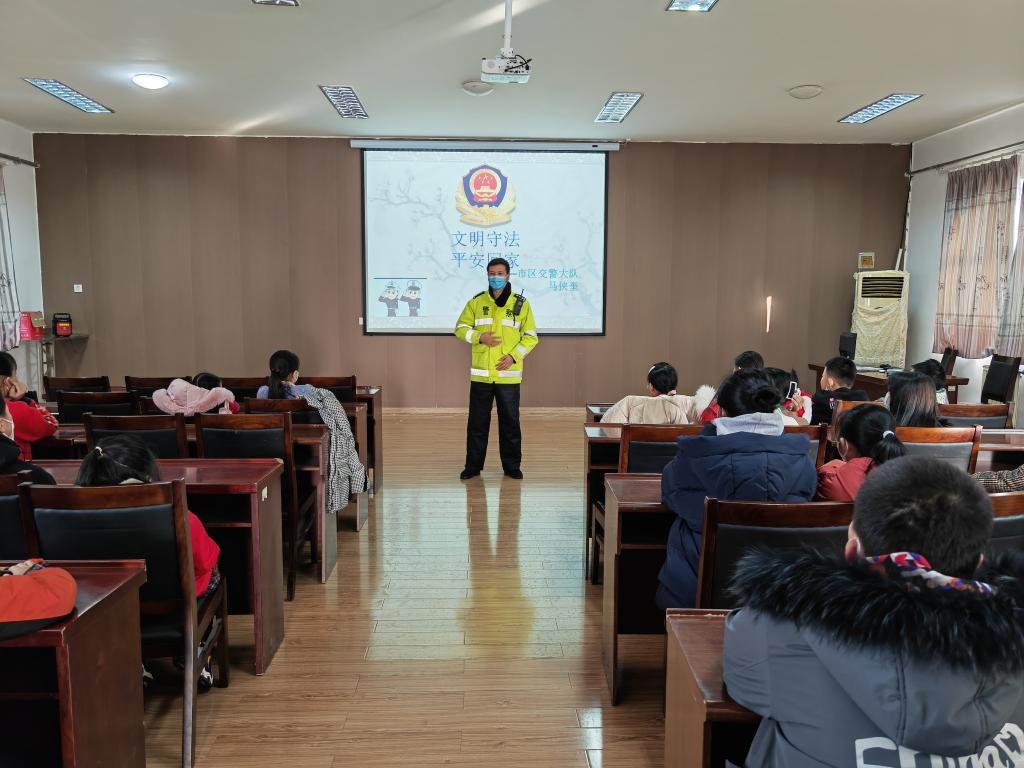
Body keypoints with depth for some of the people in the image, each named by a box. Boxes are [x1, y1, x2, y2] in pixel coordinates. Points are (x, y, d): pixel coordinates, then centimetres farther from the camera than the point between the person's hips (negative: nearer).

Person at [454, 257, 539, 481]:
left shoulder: (521, 303, 2)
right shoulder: (476, 302, 5)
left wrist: (514, 356, -10)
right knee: (477, 421, 7)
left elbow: (531, 336, 3)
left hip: (508, 375, -1)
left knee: (510, 422, 6)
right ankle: (473, 465, 18)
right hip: (481, 374, 1)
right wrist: (479, 337, -11)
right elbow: (460, 328, 7)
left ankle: (512, 466, 18)